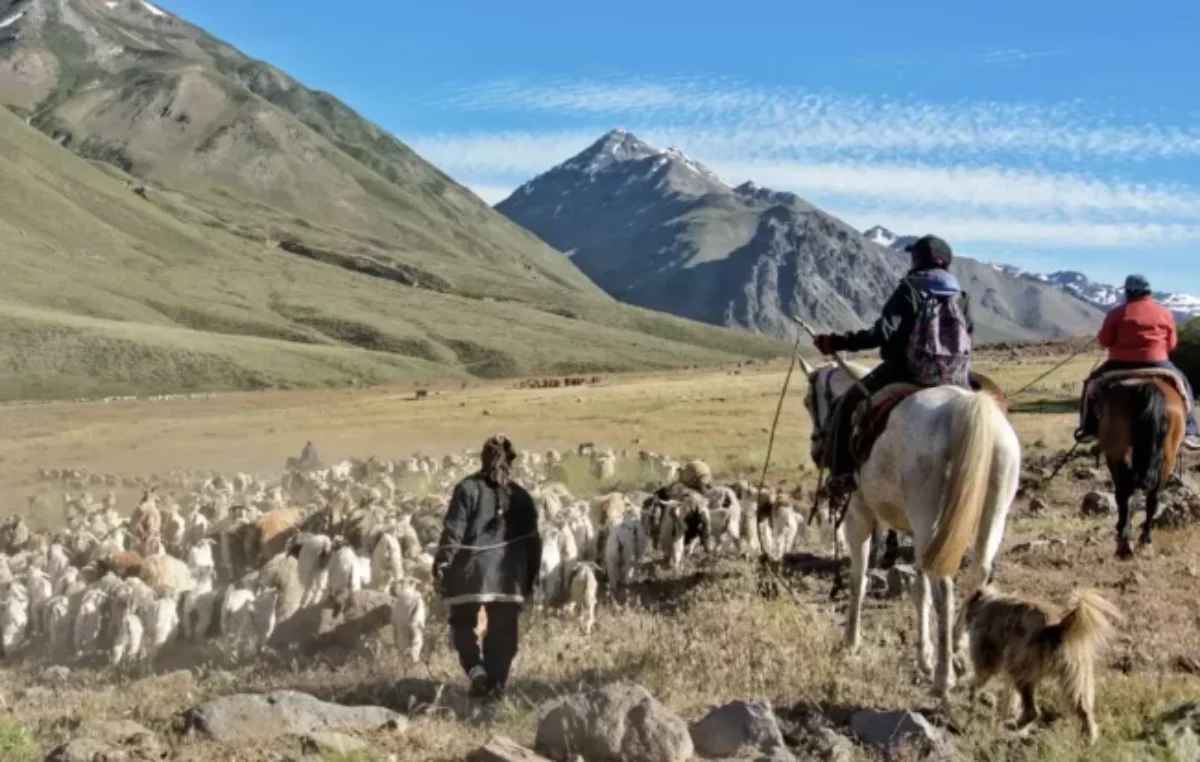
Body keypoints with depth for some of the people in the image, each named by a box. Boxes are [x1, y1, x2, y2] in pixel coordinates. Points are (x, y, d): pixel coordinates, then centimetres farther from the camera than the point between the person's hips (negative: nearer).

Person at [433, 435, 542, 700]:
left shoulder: (468, 488, -4)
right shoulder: (520, 495, 7)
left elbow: (453, 530, -10)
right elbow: (532, 539, 10)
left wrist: (442, 564, -5)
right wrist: (530, 578, 18)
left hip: (471, 569, -2)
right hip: (507, 573, 2)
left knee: (463, 623, 12)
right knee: (502, 630, 10)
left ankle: (475, 669, -10)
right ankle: (496, 684, 7)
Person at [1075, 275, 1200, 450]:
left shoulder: (1117, 313, -4)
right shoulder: (1165, 313, 2)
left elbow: (1104, 341, -2)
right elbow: (1172, 344, 8)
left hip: (1121, 364, -1)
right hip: (1157, 364, 1)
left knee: (1093, 382, 23)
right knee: (1182, 384, 24)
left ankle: (1088, 429, 17)